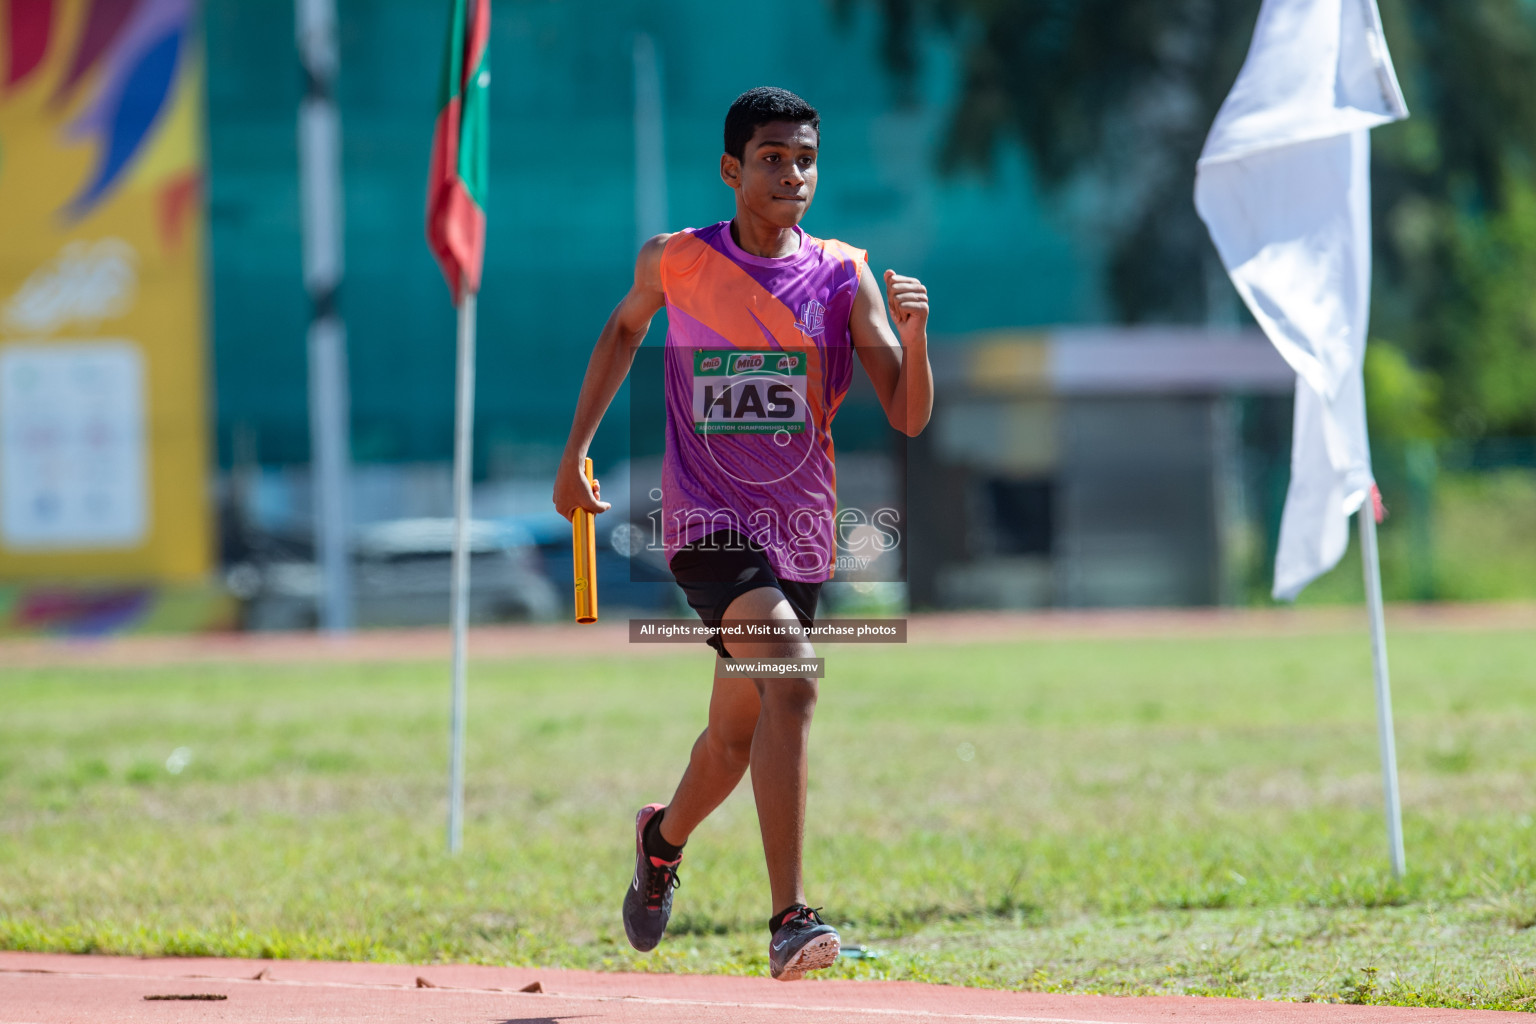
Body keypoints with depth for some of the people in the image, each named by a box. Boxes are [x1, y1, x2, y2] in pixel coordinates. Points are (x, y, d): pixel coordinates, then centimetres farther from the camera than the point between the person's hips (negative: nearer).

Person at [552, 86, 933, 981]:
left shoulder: (845, 276, -2)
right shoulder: (676, 262, -2)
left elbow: (909, 417, -5)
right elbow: (625, 330, 20)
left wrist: (913, 334, -23)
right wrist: (577, 450, 19)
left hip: (799, 534, 3)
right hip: (707, 525, -3)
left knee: (738, 739, 17)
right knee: (790, 677, -28)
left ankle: (664, 838, 52)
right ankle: (790, 917, -32)